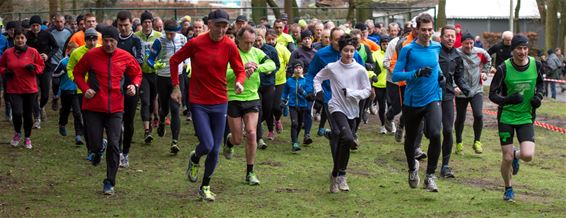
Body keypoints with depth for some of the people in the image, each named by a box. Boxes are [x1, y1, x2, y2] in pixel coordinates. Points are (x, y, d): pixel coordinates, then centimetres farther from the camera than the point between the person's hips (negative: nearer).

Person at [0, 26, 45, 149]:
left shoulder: (32, 52, -3)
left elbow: (42, 66, 5)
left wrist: (34, 67, -15)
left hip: (30, 89, 0)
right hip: (13, 89, 0)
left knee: (27, 115, 9)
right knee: (17, 113, -16)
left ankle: (27, 138, 29)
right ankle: (17, 133, 14)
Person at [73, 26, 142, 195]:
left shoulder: (125, 57, 2)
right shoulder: (91, 55, -3)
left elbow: (137, 73, 18)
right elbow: (77, 72, 9)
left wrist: (134, 85, -3)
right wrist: (85, 88, -7)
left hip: (115, 108, 1)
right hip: (93, 107, -1)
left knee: (114, 146, -4)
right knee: (94, 144, -3)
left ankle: (110, 182, 8)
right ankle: (97, 152, 36)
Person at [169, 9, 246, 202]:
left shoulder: (229, 46, -5)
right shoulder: (195, 44, -10)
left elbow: (240, 70, 2)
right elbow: (174, 60, 3)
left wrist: (239, 82, -20)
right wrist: (176, 87, 0)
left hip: (220, 102, 3)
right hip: (198, 102, -3)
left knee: (215, 150, 6)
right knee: (207, 145, -15)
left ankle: (205, 187, 26)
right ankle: (194, 160, 22)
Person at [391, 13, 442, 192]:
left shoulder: (436, 48, 3)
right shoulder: (408, 50, -10)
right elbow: (395, 76, -12)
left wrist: (439, 74, 4)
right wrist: (416, 73, -26)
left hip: (433, 99, 1)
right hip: (412, 102, -1)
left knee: (435, 134, -22)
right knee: (410, 140, 14)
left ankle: (430, 176, -10)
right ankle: (412, 168, 46)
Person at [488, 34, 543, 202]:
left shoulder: (536, 65, -6)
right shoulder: (503, 68, -14)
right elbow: (492, 94, -9)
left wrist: (538, 95, -4)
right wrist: (507, 99, -28)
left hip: (526, 117, 2)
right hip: (506, 117, -2)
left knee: (528, 156, -15)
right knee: (507, 158, 0)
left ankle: (516, 155, 23)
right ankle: (508, 189, 27)